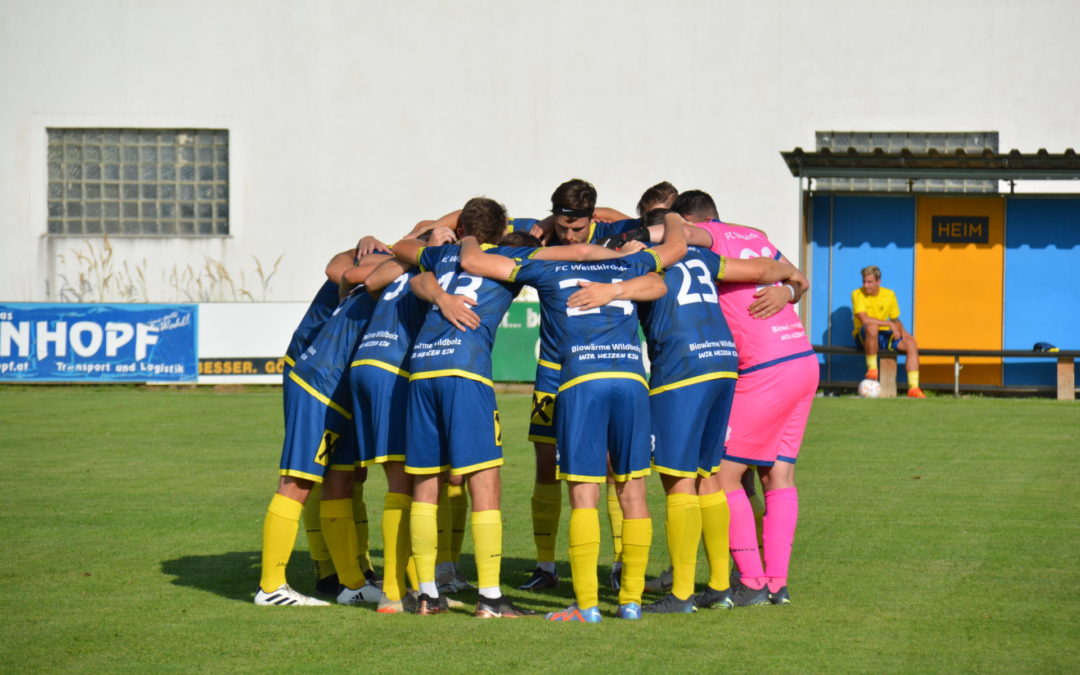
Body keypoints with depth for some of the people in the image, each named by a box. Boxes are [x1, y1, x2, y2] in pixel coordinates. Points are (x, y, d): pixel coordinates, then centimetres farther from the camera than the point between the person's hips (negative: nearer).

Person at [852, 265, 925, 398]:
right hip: (864, 337, -5)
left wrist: (902, 331, -8)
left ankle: (913, 387, -22)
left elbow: (895, 319, 14)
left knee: (911, 343, -17)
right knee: (872, 327, -39)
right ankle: (872, 368, -25)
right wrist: (890, 324, -21)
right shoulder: (858, 294, -8)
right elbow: (864, 319, -21)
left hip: (884, 337, 5)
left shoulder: (889, 295, 5)